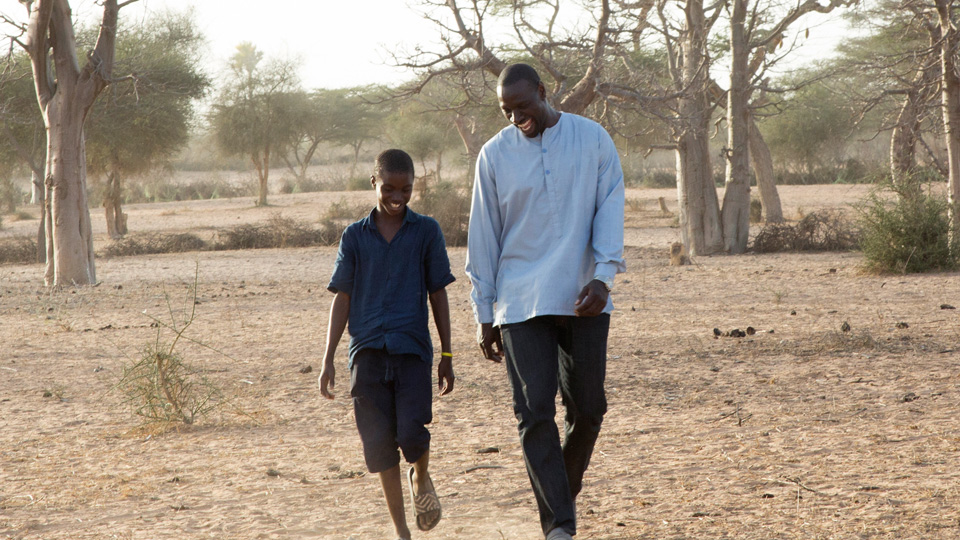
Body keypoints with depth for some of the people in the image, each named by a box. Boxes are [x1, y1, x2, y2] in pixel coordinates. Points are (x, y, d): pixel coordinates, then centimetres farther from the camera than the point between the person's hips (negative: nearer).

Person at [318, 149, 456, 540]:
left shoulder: (426, 231, 6)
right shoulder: (355, 236, 8)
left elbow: (438, 294, 9)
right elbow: (342, 299, 9)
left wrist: (447, 355, 8)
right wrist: (328, 360, 5)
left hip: (412, 349, -1)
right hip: (368, 352, 1)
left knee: (412, 434, -14)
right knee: (380, 444, -1)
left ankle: (421, 477, 22)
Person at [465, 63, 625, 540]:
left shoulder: (592, 139, 4)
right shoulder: (495, 155, 4)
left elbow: (610, 209, 1)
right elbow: (483, 238, 7)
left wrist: (603, 275, -13)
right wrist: (484, 314, 5)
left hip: (584, 299, 1)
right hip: (521, 304, -1)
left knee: (587, 409, 4)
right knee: (534, 413, -9)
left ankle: (565, 492, 28)